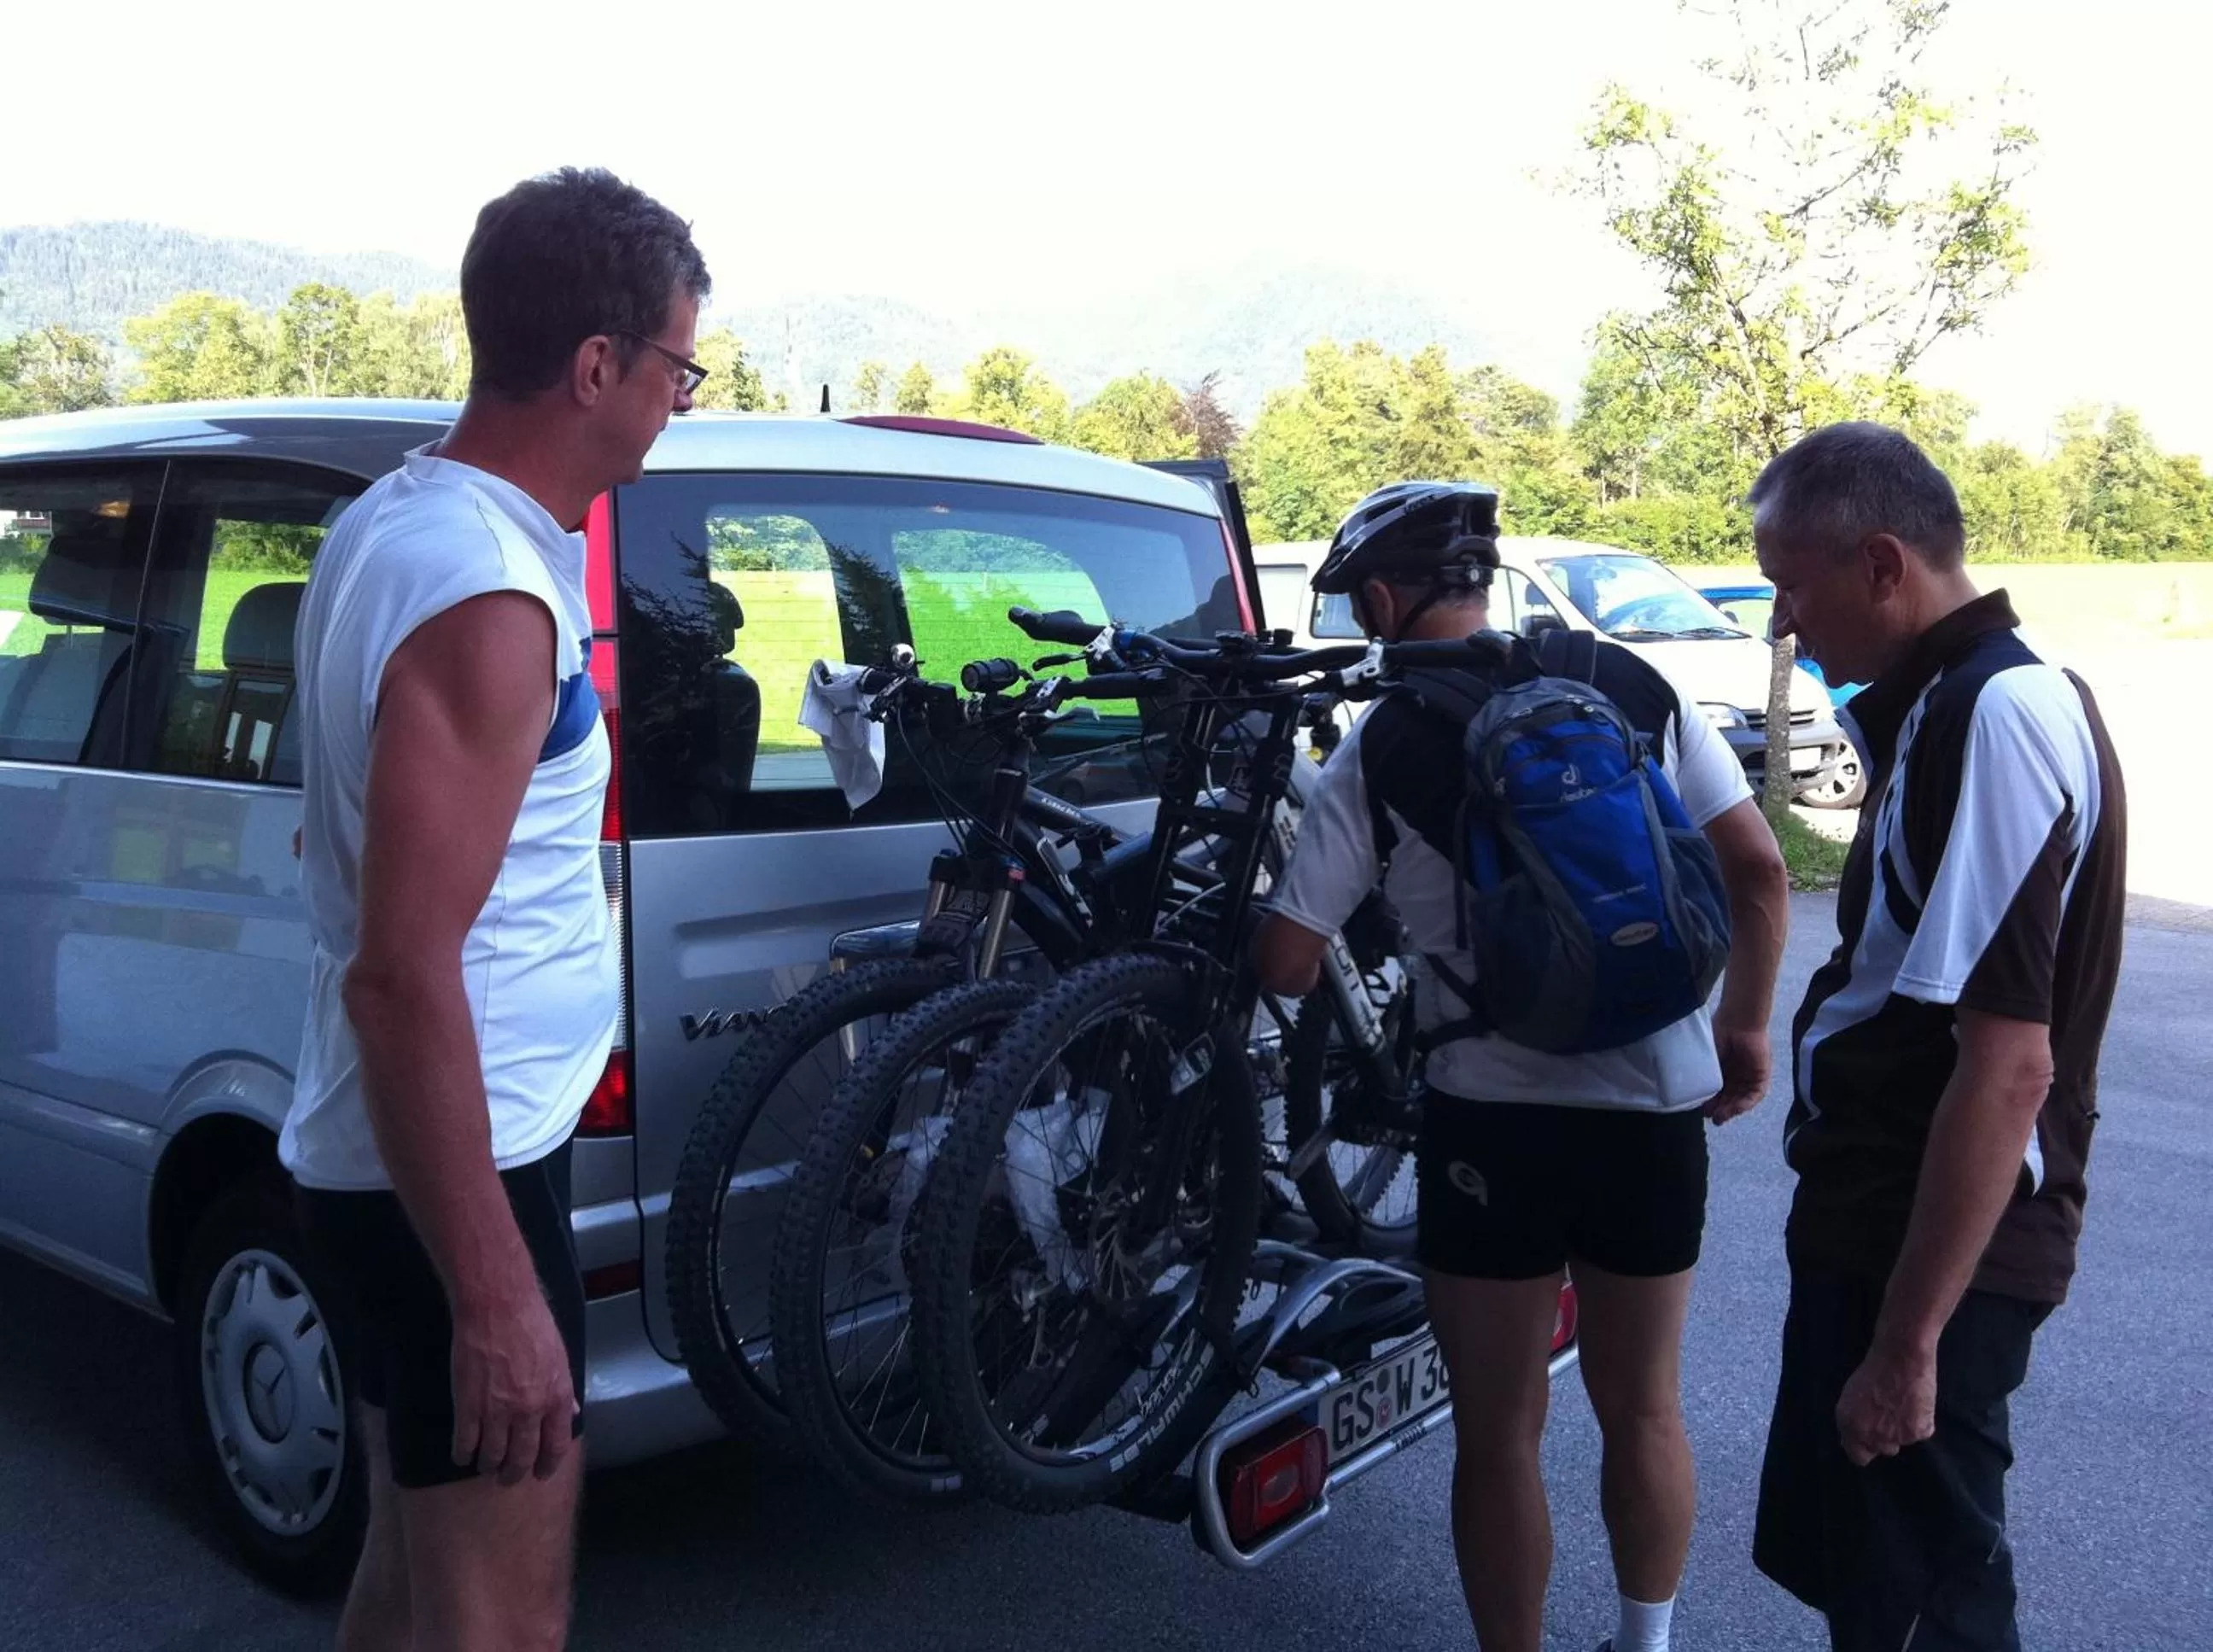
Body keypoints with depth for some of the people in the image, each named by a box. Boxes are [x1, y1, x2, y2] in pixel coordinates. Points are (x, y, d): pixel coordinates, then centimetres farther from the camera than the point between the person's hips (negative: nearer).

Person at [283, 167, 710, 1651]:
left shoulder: (392, 518, 7)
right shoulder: (489, 599, -23)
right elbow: (401, 978, -26)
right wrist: (496, 1302, -23)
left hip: (382, 1154, 10)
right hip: (457, 1171, -10)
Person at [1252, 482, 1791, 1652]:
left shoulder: (1382, 747, -6)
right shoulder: (1632, 686, 2)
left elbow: (1285, 961, -7)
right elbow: (1757, 870, 0)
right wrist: (1743, 1027, 13)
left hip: (1495, 1117, -4)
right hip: (1659, 1105, 4)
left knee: (1499, 1431, 13)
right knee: (1644, 1406, 22)